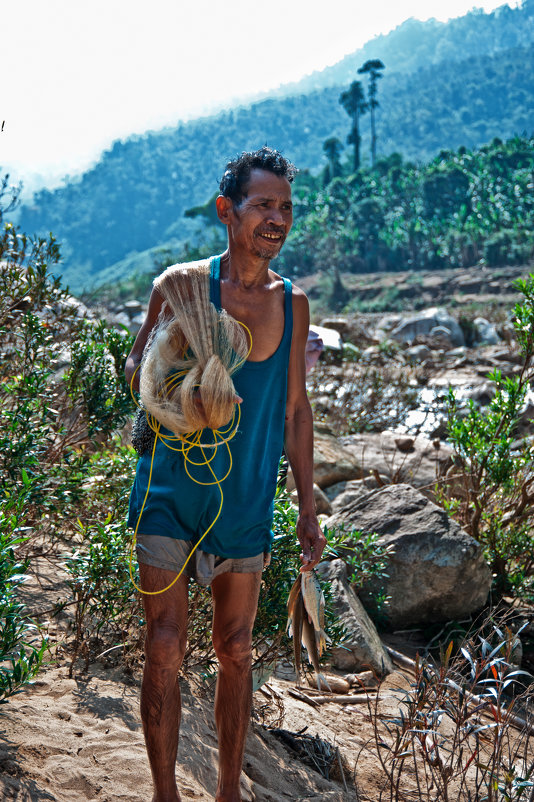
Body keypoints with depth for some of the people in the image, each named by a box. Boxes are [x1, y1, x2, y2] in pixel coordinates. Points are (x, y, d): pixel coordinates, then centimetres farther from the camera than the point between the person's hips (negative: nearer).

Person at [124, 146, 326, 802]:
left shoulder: (293, 303, 3)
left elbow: (294, 409, 9)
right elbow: (136, 369, 2)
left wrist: (307, 508, 9)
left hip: (247, 500, 3)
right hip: (170, 492, -3)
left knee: (235, 650, 12)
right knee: (166, 648, -3)